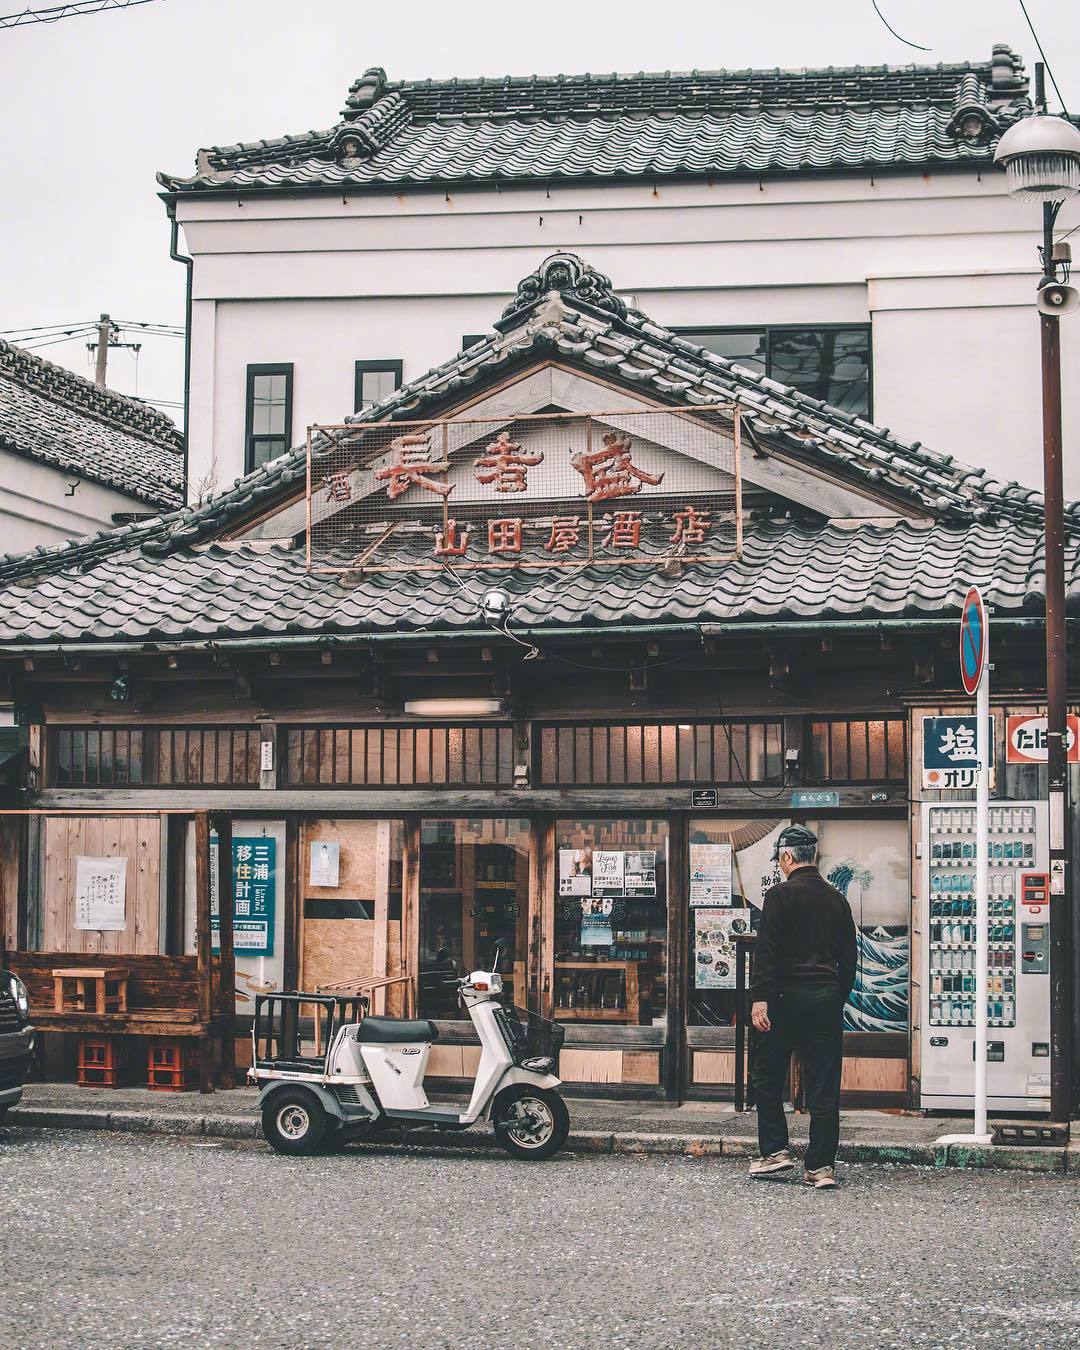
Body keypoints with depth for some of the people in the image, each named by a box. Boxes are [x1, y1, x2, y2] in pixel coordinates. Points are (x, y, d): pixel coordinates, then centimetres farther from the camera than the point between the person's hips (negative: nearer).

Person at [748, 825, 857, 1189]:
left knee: (767, 1078, 10)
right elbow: (849, 957, 14)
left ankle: (774, 1151, 7)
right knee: (824, 1087, 3)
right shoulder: (836, 899, 11)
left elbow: (766, 951, -14)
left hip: (787, 998, -5)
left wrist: (759, 998, -15)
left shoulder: (780, 896, -7)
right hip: (827, 1001, 5)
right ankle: (821, 1166, 2)